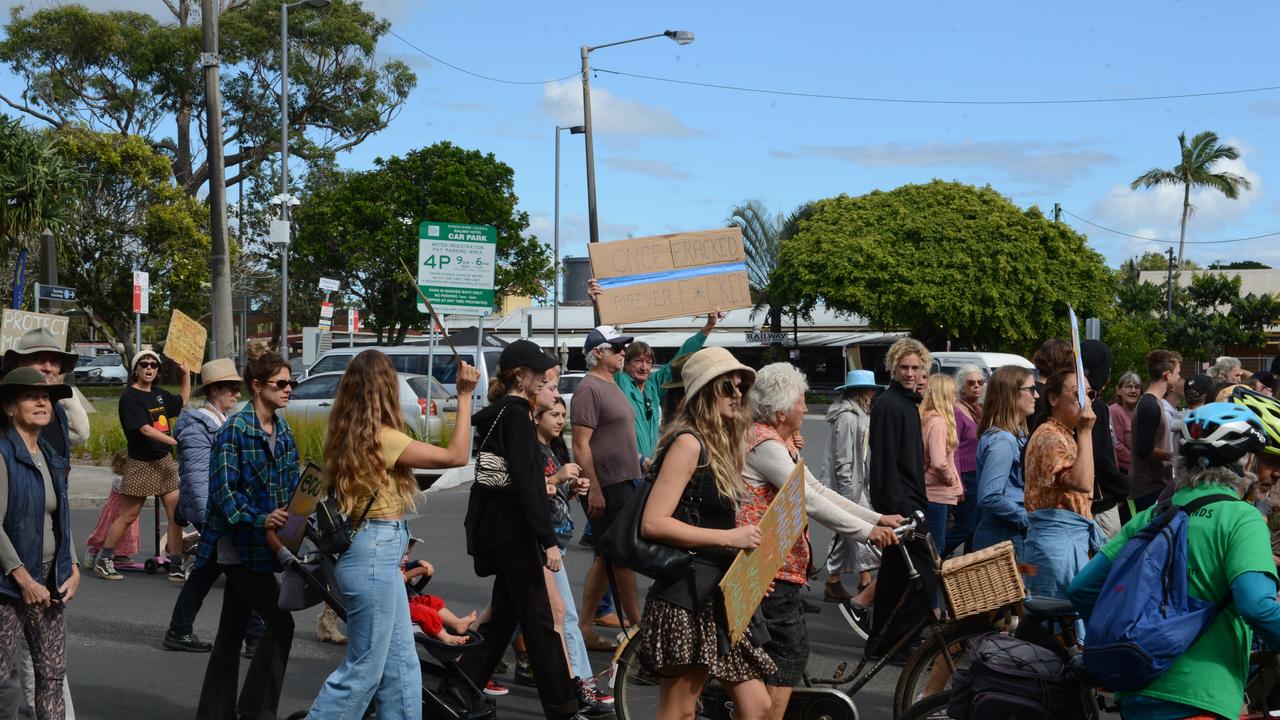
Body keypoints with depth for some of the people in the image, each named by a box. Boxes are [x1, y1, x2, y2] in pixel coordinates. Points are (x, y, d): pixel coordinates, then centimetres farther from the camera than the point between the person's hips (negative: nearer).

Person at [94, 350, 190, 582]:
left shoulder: (159, 394, 10)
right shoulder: (130, 397, -12)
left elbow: (183, 402, 29)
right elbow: (145, 429, -22)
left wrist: (186, 374, 19)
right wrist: (175, 441, -30)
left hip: (164, 460, 7)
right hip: (141, 464, -7)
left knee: (177, 514, 1)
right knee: (128, 515, 1)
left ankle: (176, 567, 7)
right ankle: (103, 560, 15)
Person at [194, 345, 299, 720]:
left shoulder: (283, 431, 10)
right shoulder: (235, 430, -13)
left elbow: (291, 484, 13)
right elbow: (224, 489, -19)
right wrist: (260, 520, -29)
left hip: (261, 544, 8)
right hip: (238, 543, -8)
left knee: (233, 629, 13)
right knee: (279, 622, -10)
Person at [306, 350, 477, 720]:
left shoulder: (347, 435, 8)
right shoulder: (380, 437, -17)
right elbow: (456, 456, -17)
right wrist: (464, 396, -11)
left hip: (379, 556, 9)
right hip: (375, 554, -9)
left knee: (401, 666, 12)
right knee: (363, 670, -1)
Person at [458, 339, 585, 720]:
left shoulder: (497, 414, 15)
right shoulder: (516, 415, -15)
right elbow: (523, 483, -22)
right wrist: (549, 539, -23)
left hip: (495, 531, 10)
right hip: (513, 532, -10)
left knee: (503, 615, 15)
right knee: (540, 623, -4)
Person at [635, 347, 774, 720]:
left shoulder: (719, 444, 16)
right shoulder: (689, 442, -12)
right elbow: (653, 524, -21)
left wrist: (746, 551, 10)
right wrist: (729, 538, -20)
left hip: (715, 597, 9)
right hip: (687, 596, -9)